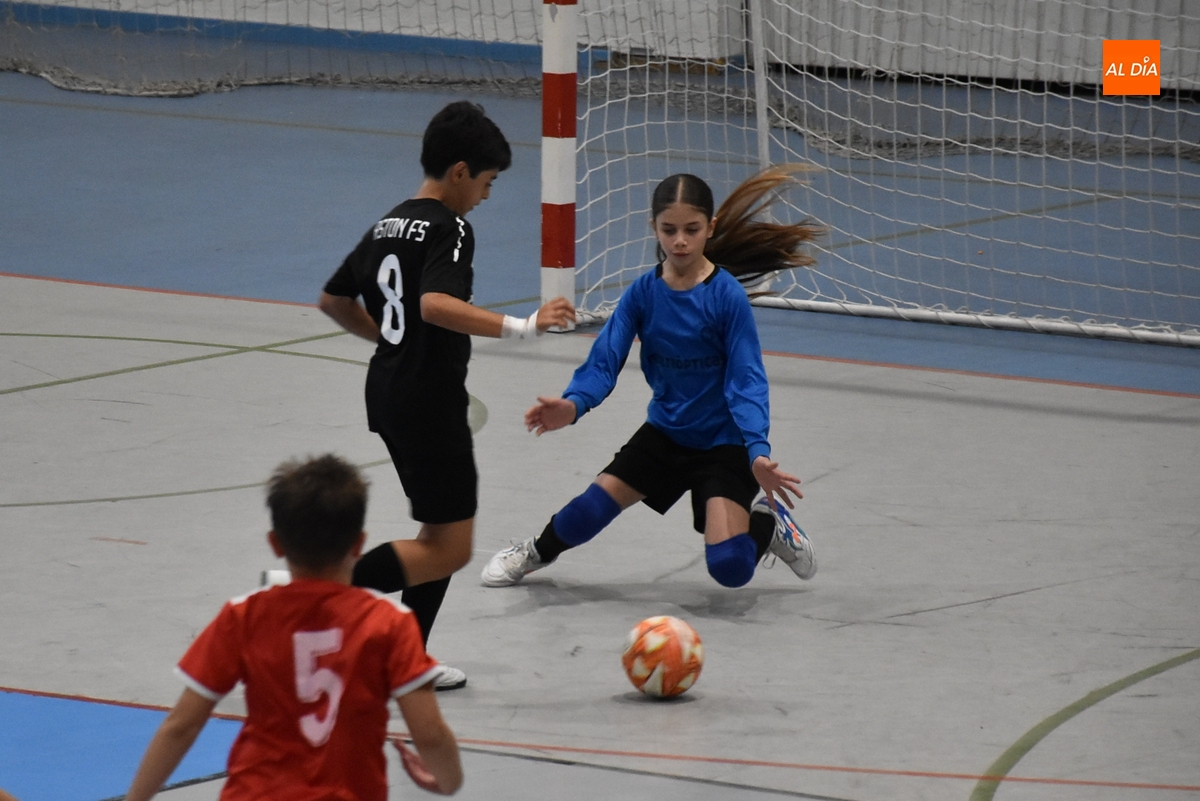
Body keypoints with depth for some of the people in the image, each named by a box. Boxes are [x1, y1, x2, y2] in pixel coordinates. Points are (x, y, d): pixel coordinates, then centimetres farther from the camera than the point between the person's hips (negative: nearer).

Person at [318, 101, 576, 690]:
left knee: (445, 529, 18)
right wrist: (521, 327, -34)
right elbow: (436, 305, -32)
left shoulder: (388, 226, 12)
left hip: (388, 394, 10)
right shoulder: (448, 229, -14)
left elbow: (333, 299, 20)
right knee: (449, 549, -5)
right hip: (429, 399, -10)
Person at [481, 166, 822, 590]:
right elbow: (604, 360, -12)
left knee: (729, 567, -18)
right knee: (589, 511, -9)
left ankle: (768, 523, 17)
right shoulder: (643, 292, -8)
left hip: (723, 442, -4)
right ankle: (537, 552, 25)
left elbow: (746, 380, -22)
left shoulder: (727, 296, -20)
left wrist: (758, 452, -36)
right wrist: (572, 405, -34)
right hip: (665, 432, 4)